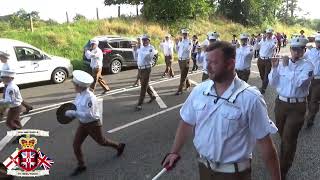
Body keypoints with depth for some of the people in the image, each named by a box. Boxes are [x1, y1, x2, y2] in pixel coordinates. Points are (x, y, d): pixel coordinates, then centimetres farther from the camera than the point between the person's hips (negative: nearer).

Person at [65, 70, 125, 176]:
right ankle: (81, 166, 24)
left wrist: (73, 113, -32)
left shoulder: (89, 97, -30)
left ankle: (119, 146, 42)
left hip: (93, 124, -7)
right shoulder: (80, 94, -4)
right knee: (76, 144, 5)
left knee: (101, 141, 15)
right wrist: (71, 111, -3)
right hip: (83, 124, 7)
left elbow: (89, 115, -33)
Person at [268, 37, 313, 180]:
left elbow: (298, 83, -23)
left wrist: (286, 67, -22)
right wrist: (274, 67, -14)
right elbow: (273, 83, -2)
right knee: (283, 136, 20)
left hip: (297, 106, -4)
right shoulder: (282, 63, 2)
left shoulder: (308, 65, -7)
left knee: (289, 139, -3)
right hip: (281, 103, 4)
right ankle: (286, 158, 49)